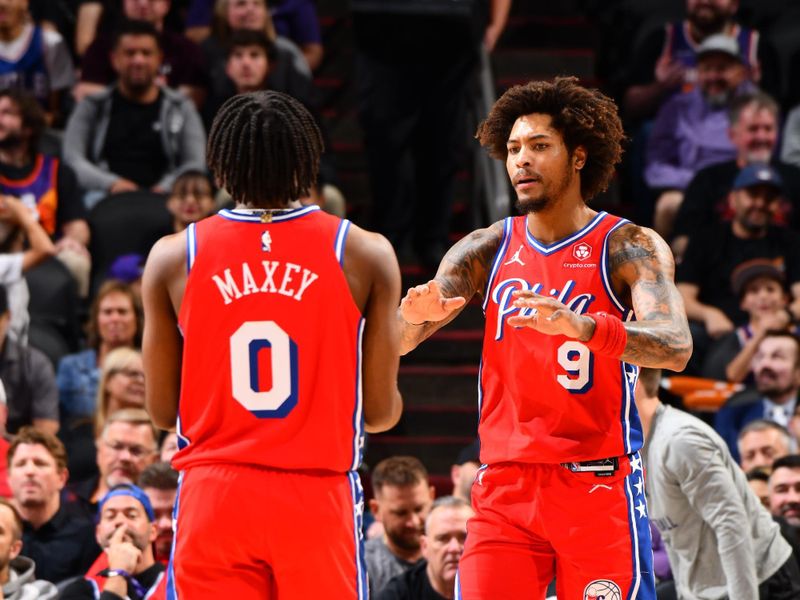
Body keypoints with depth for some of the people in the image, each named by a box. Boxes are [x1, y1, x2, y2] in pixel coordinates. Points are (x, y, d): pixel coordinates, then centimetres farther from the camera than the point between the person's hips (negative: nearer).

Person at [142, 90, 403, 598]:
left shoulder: (173, 258, 1)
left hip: (213, 498, 1)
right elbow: (381, 411, 1)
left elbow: (163, 410, 7)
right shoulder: (365, 255, -3)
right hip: (318, 498, -1)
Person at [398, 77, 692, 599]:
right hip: (505, 487, 3)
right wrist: (415, 316, -25)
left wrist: (582, 326, -39)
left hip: (598, 488, -3)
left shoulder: (629, 247, -5)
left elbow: (676, 347, -21)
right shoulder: (487, 249, 7)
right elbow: (395, 341, 1)